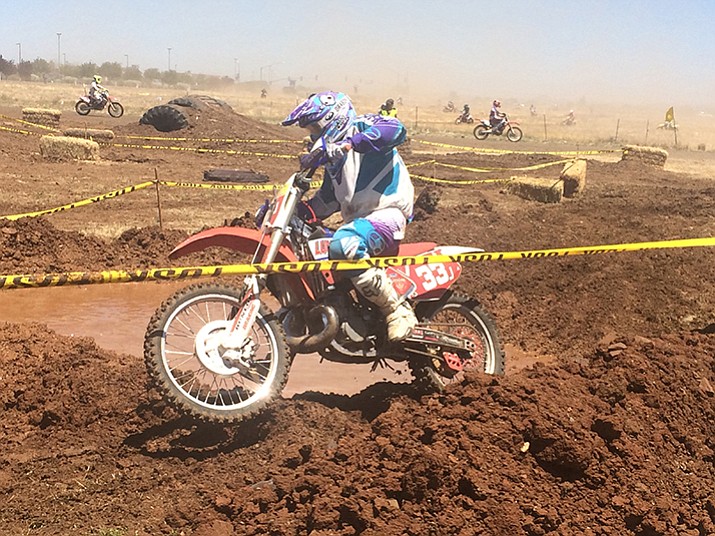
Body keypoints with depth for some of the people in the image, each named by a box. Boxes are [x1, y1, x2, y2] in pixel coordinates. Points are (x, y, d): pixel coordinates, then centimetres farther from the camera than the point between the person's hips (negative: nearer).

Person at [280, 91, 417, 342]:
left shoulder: (362, 126, -2)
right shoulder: (333, 160, 25)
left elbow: (395, 129, -26)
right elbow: (327, 200, 29)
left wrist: (347, 144, -34)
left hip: (387, 213, -10)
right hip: (356, 221, 10)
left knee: (344, 245, -38)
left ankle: (397, 310, -28)